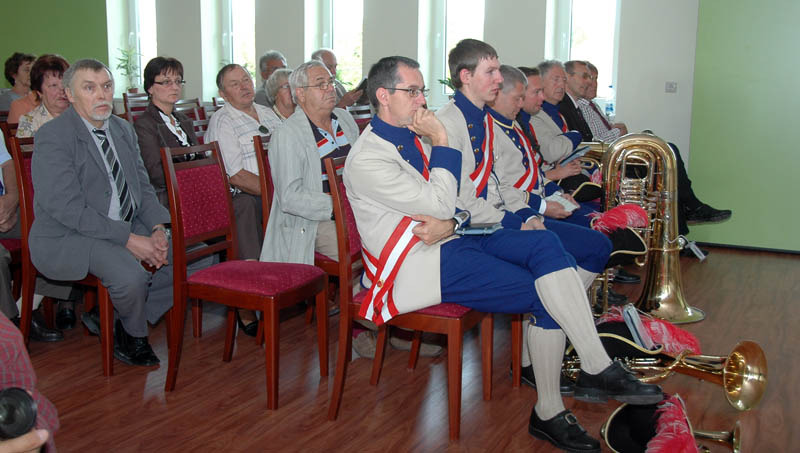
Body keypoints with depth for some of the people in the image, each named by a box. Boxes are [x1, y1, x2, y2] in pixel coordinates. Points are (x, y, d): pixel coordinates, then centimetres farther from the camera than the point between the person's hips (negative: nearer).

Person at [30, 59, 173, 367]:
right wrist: (129, 239, -26)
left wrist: (158, 229, -9)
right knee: (131, 274, -31)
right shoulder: (53, 137, -13)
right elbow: (67, 209, -22)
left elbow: (143, 187, 12)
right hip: (67, 239, -7)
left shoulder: (124, 130, 11)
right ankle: (134, 335, 3)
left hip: (127, 228, 8)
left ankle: (108, 319, 6)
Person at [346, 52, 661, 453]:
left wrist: (452, 222, -6)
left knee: (544, 243, -17)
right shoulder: (367, 158, -11)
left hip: (457, 237, 8)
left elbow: (467, 197, 15)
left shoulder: (414, 137, 17)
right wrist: (442, 144, -11)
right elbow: (439, 205, -17)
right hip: (423, 261, -8)